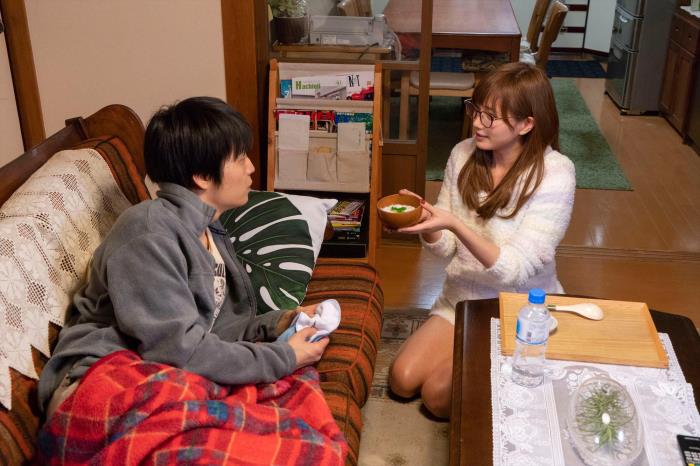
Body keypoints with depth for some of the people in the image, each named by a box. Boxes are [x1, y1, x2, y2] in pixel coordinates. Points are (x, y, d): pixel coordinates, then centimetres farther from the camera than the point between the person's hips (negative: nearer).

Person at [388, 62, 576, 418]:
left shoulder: (554, 174, -22)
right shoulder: (464, 154, -7)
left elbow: (516, 270, -27)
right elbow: (447, 249, -3)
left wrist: (455, 224, -39)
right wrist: (426, 222, -26)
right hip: (460, 299, 5)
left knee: (438, 396, -11)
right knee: (402, 380, -3)